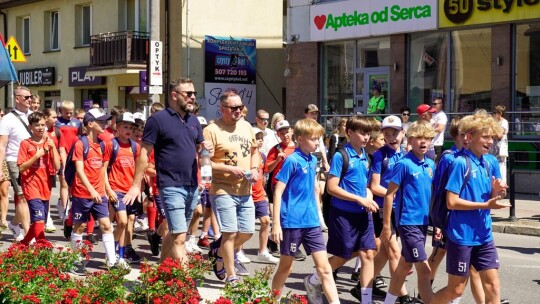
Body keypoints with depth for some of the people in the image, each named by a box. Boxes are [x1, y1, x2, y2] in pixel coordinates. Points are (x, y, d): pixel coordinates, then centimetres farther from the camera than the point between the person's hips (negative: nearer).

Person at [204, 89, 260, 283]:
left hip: (245, 191, 6)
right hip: (223, 190, -6)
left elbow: (254, 152, 22)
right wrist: (230, 169, -20)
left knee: (247, 232, 9)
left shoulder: (246, 126, 9)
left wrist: (254, 169, 2)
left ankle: (220, 254, 36)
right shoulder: (212, 130, -11)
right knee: (230, 233, -4)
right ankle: (231, 278, 8)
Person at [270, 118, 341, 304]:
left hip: (311, 221, 6)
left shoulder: (313, 161, 8)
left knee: (324, 266, 0)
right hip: (292, 222, -6)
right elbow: (278, 193, -13)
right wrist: (276, 224, -17)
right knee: (286, 267, 7)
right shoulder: (292, 161, -12)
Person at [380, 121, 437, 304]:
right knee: (424, 270, -9)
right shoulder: (404, 164, -12)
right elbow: (389, 195, -9)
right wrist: (386, 226, -10)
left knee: (404, 266, 17)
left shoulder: (431, 165, 8)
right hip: (408, 222, -7)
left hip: (423, 222, 7)